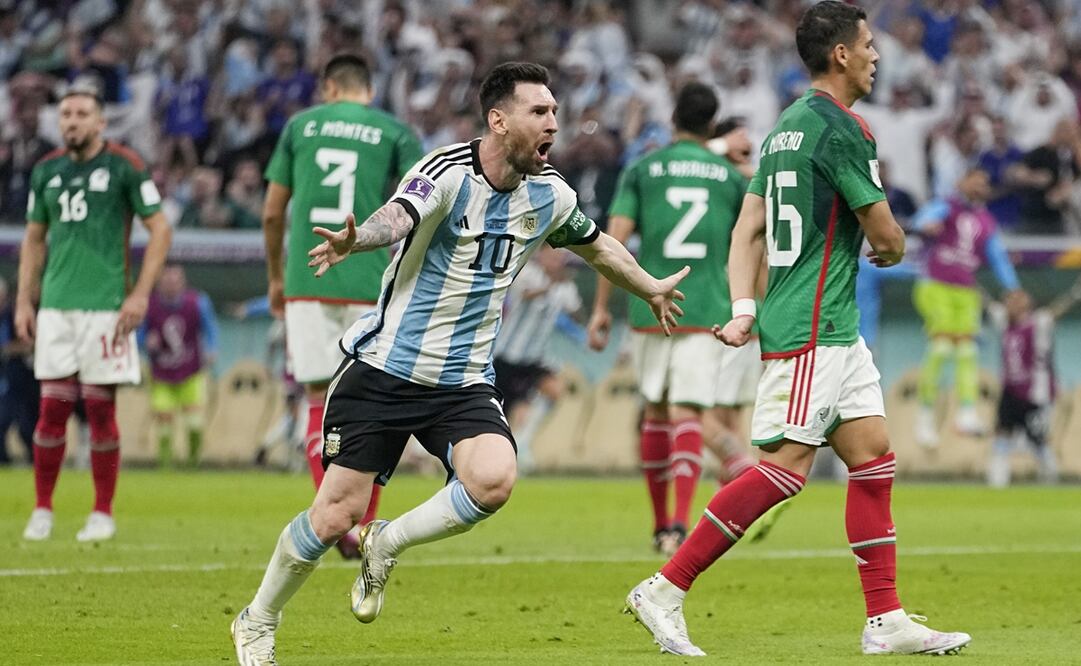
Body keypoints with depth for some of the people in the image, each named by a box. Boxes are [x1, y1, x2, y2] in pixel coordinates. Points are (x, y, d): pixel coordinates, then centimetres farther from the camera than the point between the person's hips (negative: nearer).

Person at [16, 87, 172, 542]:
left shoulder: (124, 167, -3)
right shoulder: (46, 171, 11)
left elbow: (159, 229, -1)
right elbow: (34, 240, 19)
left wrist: (140, 294, -8)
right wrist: (24, 301, 11)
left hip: (105, 308, -4)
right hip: (55, 309, 4)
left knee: (100, 410, -1)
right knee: (52, 411, 1)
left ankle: (102, 514, 8)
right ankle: (42, 511, 10)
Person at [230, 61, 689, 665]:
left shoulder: (549, 195, 3)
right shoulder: (449, 173, -16)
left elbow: (597, 245, 25)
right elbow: (399, 215, -37)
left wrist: (652, 289, 39)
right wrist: (355, 240, -59)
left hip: (464, 384, 4)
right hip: (385, 369, -4)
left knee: (494, 480, -25)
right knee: (337, 515, -6)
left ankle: (387, 545, 2)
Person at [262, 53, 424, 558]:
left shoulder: (300, 126, 10)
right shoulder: (396, 133, 6)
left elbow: (272, 213, 12)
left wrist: (275, 278, 23)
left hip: (307, 284, 1)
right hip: (369, 285, -1)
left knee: (320, 402, 6)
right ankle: (364, 530, 10)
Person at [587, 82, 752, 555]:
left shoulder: (641, 171, 5)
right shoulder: (732, 177, 8)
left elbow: (615, 238, -3)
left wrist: (601, 308, -1)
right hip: (710, 312, -1)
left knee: (656, 413, 16)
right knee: (687, 416, -5)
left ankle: (660, 523, 22)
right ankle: (679, 521, -24)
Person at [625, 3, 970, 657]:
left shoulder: (787, 126, 16)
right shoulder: (840, 129, -14)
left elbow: (749, 229, 15)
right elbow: (888, 241, -10)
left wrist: (744, 307, 7)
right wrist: (892, 246, 13)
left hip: (836, 331, 10)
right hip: (810, 329, -10)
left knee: (873, 455, 7)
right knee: (787, 467, -12)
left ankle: (887, 621, 7)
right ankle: (665, 590, -10)